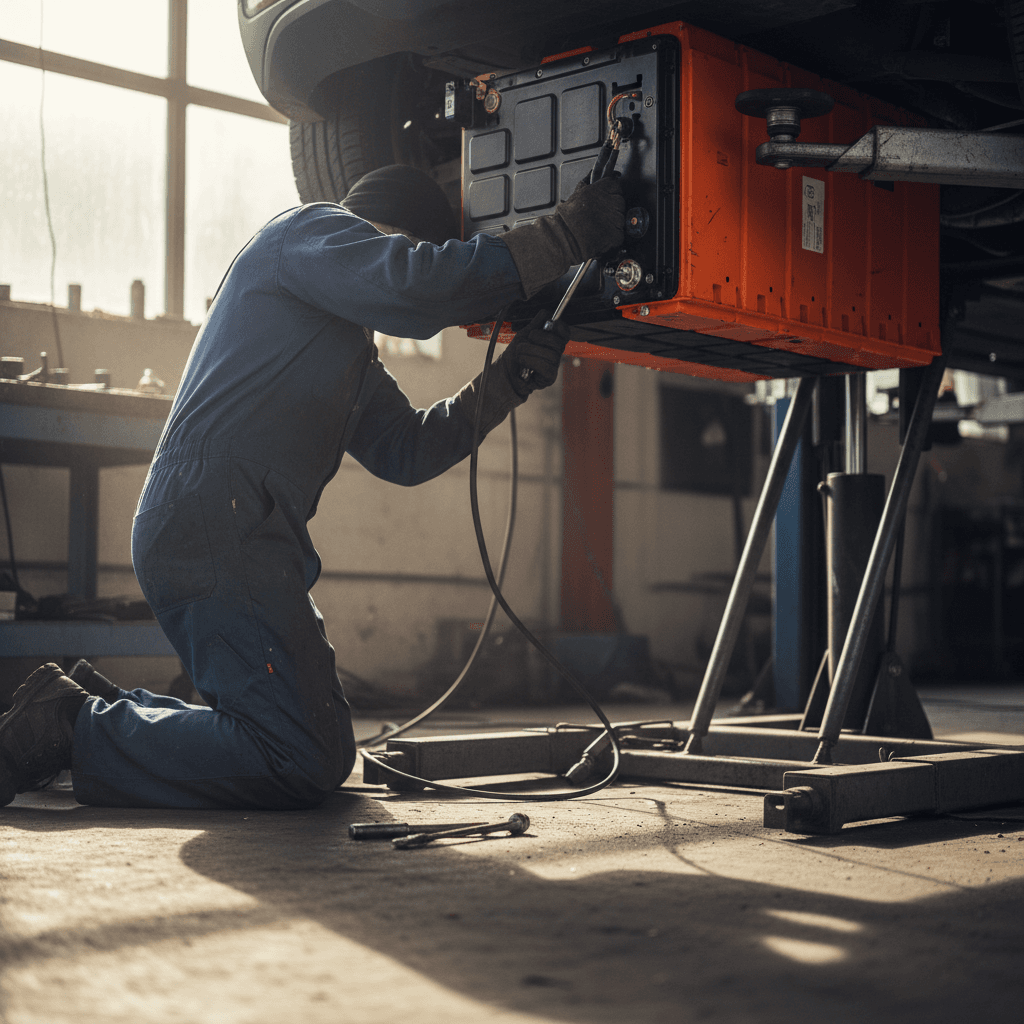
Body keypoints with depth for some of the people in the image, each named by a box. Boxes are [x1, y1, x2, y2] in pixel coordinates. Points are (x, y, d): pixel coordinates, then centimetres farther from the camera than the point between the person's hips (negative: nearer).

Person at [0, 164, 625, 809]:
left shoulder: (348, 347, 31)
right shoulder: (310, 233, 2)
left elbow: (405, 449, 22)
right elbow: (418, 284, -17)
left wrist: (506, 383, 11)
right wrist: (571, 232, -13)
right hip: (216, 529, -11)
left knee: (326, 758, 11)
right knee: (299, 762, -18)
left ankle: (100, 706, 15)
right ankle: (73, 726, -7)